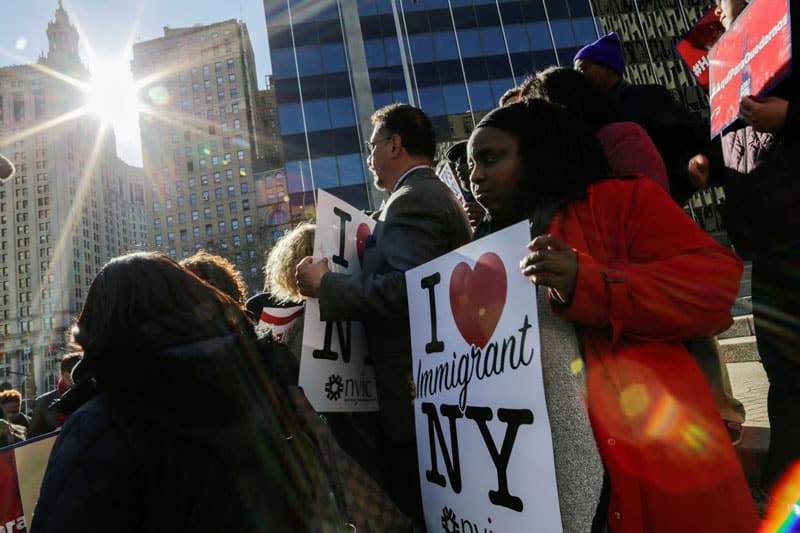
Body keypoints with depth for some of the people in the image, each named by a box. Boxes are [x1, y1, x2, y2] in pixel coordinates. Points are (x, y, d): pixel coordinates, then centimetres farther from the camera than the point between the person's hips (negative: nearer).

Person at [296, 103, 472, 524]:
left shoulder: (411, 200, -14)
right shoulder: (438, 196, 18)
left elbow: (406, 288, -29)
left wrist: (326, 284, -19)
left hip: (415, 393, -10)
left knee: (415, 511, 2)